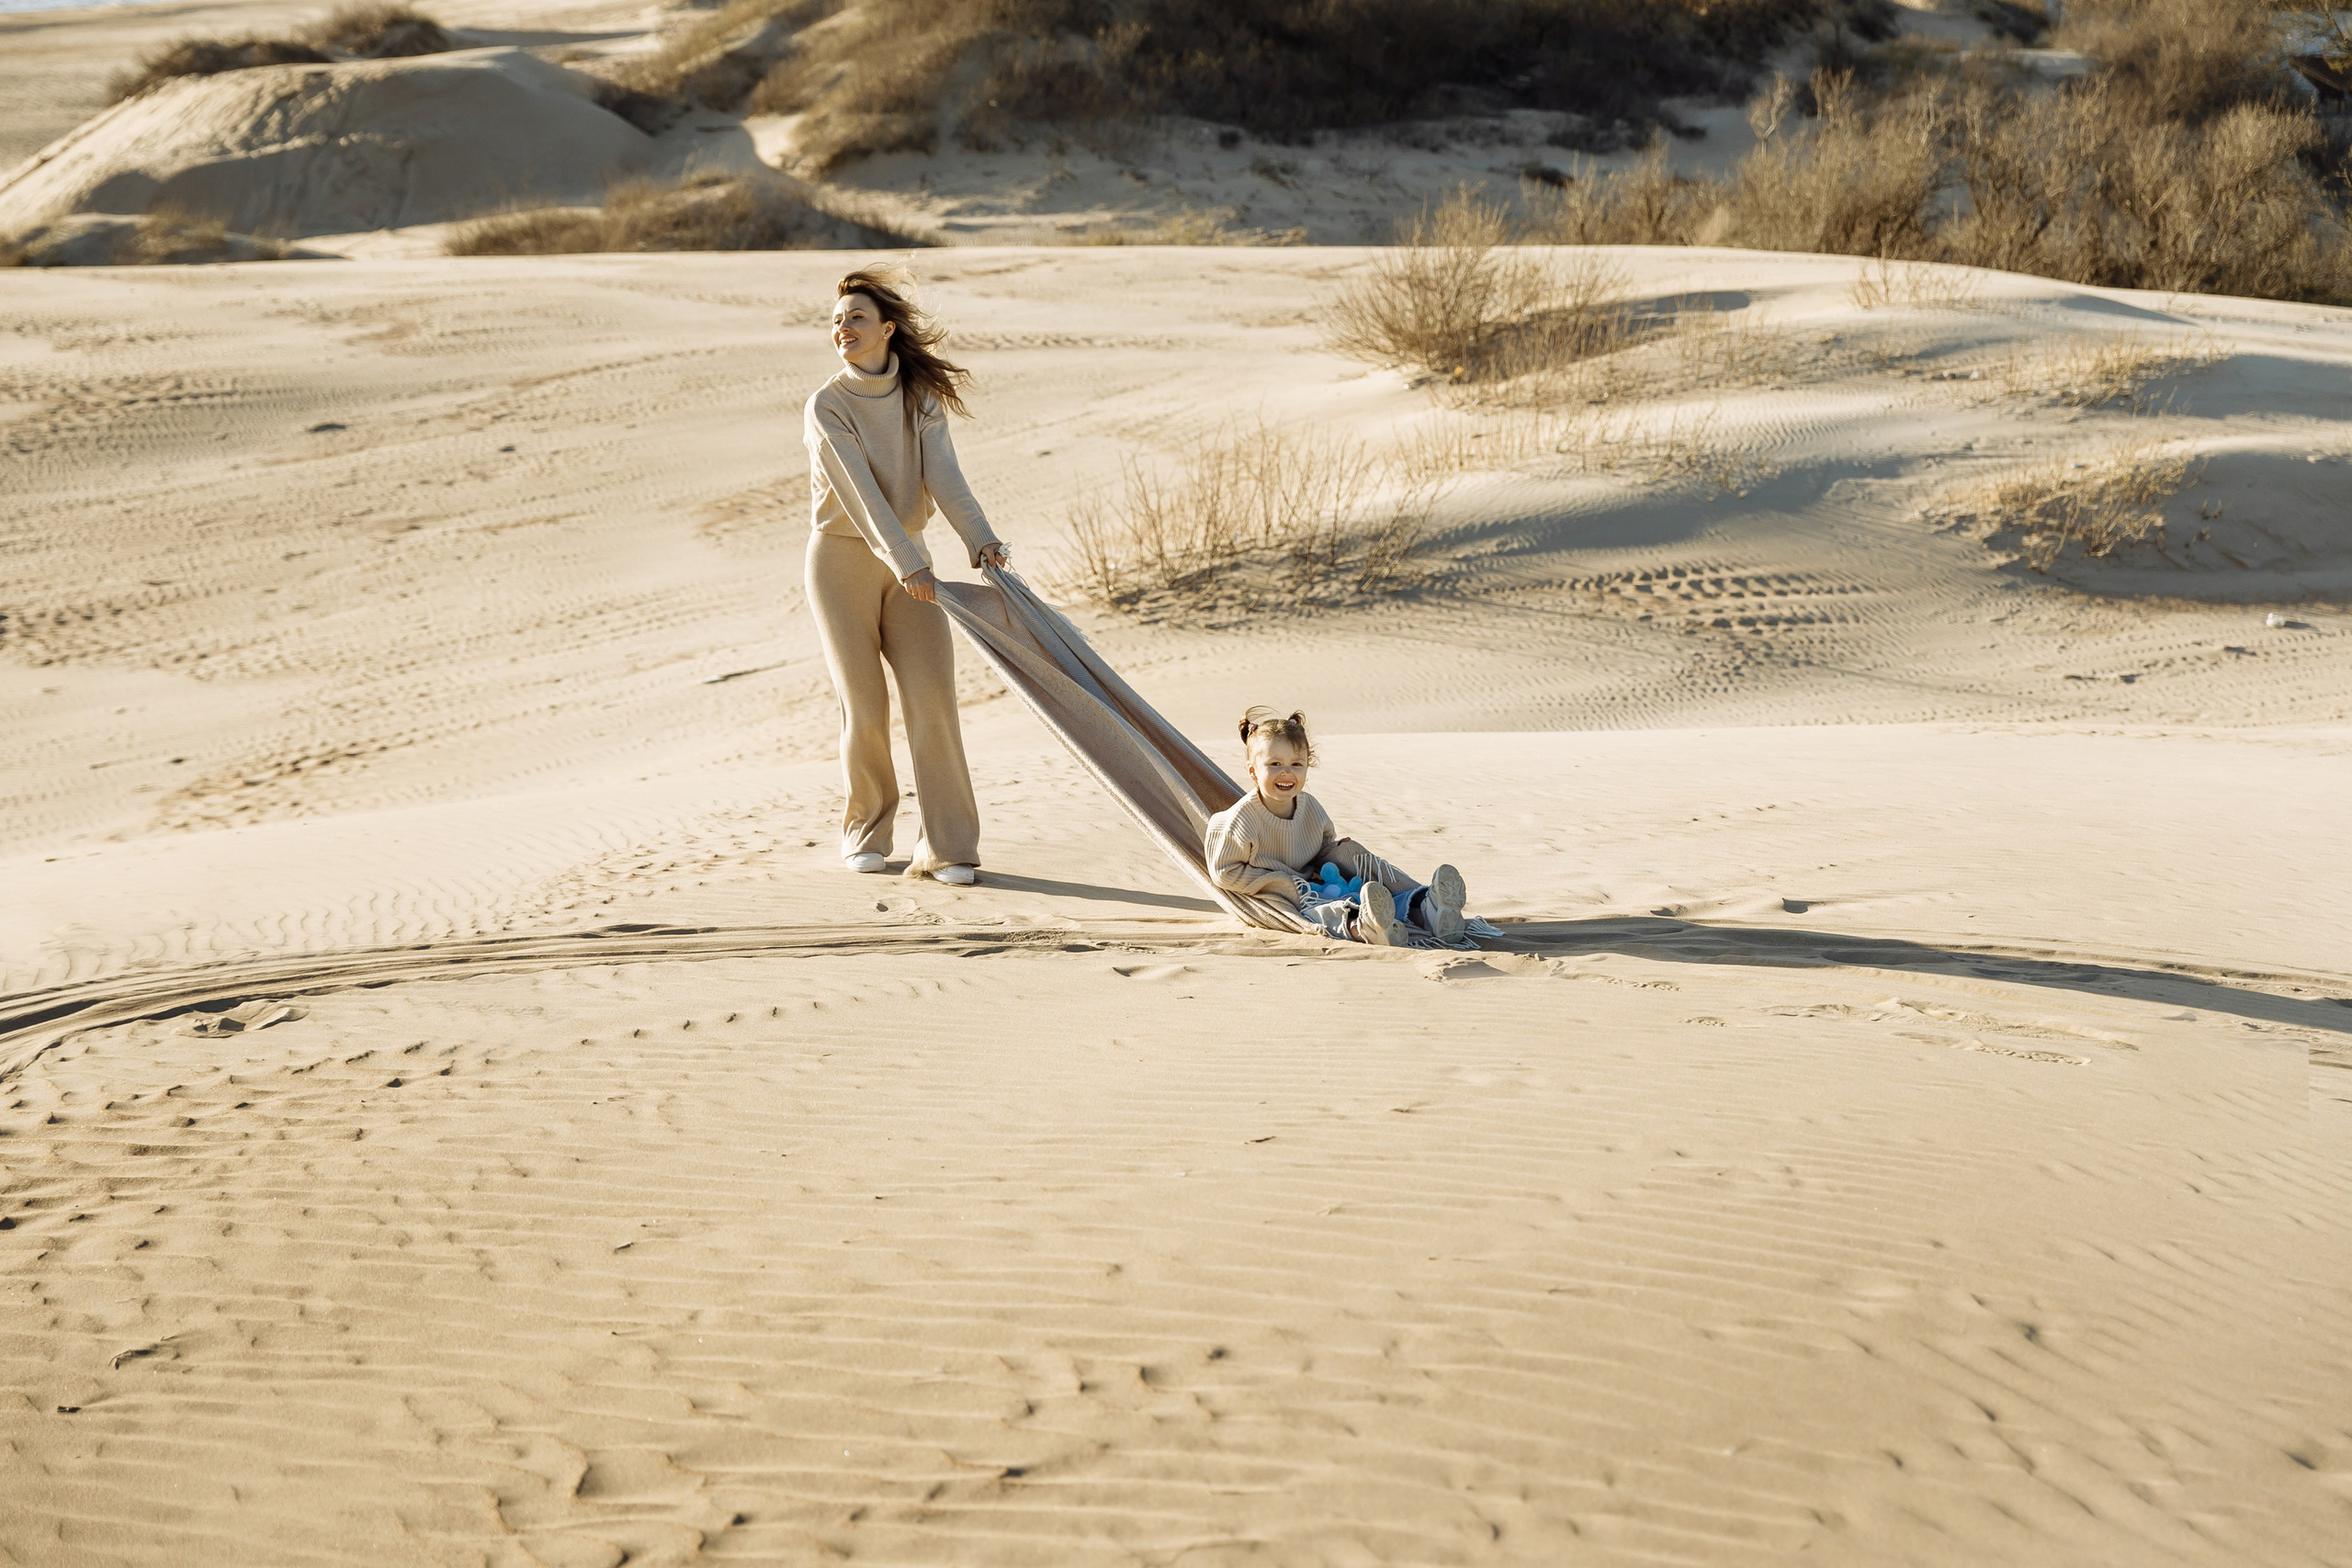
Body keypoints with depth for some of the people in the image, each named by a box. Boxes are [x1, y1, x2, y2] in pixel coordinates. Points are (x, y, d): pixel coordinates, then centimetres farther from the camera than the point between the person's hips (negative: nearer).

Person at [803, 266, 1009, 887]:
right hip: (841, 559, -3)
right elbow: (861, 493, -20)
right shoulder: (827, 406, -11)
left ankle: (947, 848, -6)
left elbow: (942, 473, -11)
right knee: (865, 707, -1)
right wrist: (908, 564, -30)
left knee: (933, 695, -7)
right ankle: (865, 835, 20)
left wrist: (978, 537, -27)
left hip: (907, 558, 3)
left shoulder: (920, 395, 2)